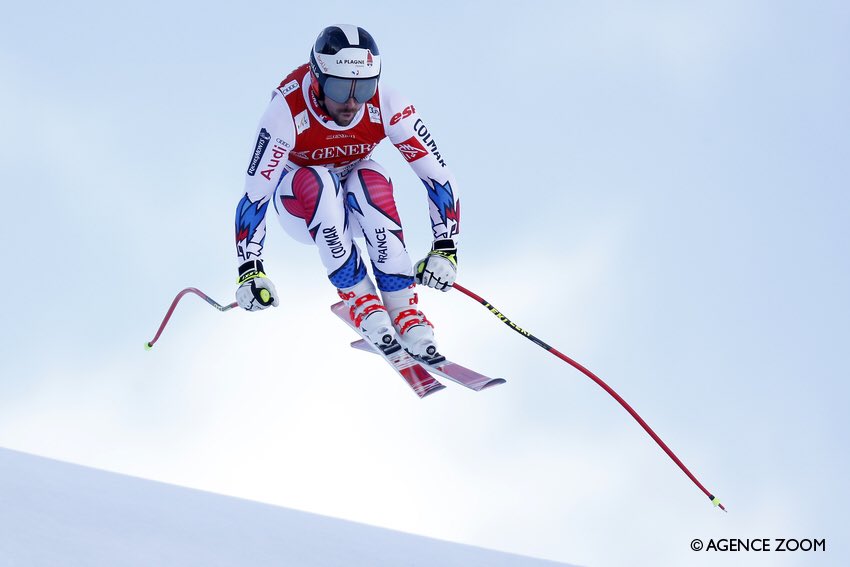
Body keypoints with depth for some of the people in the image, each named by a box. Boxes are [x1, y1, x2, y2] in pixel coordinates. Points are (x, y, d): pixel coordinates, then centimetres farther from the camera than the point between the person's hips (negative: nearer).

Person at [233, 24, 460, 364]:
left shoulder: (386, 106, -25)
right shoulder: (287, 110, -31)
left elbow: (438, 175, -21)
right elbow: (255, 193, -31)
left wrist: (445, 250, -32)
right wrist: (250, 270, -39)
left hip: (357, 205, 1)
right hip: (299, 205, -1)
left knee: (371, 179, -34)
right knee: (317, 182, -36)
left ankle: (405, 312, -32)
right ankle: (360, 300, -30)